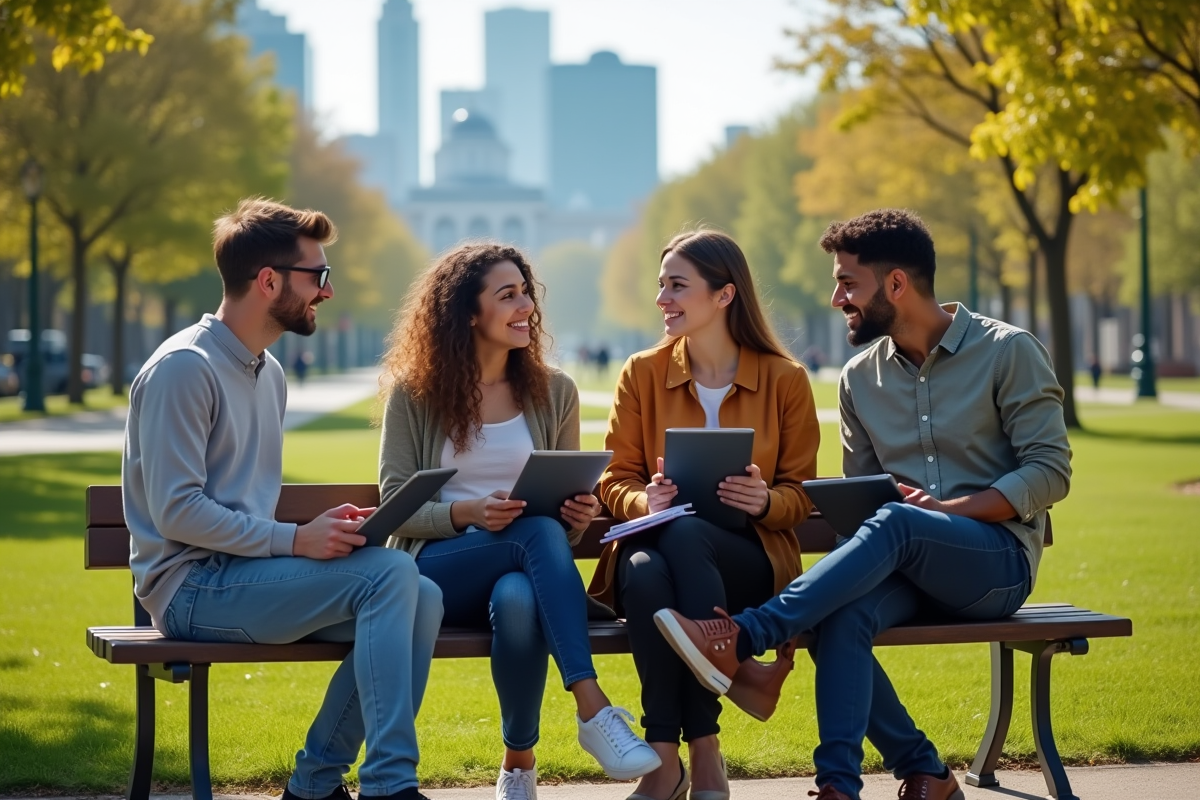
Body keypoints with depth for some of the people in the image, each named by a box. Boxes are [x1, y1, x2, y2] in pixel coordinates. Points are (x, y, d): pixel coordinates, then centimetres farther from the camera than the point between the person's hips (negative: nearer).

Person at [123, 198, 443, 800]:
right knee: (390, 573, -23)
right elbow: (176, 511, -18)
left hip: (244, 570, 9)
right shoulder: (184, 368, -11)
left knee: (420, 598, -11)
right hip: (191, 587, -9)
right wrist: (295, 540, -19)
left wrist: (323, 527, 4)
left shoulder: (268, 372, 18)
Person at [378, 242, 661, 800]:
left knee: (519, 597, -38)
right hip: (436, 571, -2)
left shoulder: (554, 392, 13)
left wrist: (578, 518, -10)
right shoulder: (413, 394, 4)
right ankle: (593, 710, -40)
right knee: (538, 532, -36)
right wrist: (467, 513, -19)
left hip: (521, 572, 2)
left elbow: (564, 517, 16)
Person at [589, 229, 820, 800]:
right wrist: (645, 502, -16)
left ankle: (702, 749, -33)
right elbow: (616, 480, 7)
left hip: (752, 559, -1)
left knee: (684, 535, -37)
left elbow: (799, 494, 7)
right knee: (645, 575, -38)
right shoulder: (642, 374, 8)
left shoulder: (785, 379, 5)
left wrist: (766, 502, -17)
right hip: (657, 543, 1)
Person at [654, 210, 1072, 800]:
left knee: (894, 524, -36)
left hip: (997, 557, -4)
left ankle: (744, 638, -40)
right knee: (839, 616, -31)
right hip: (905, 564, 4)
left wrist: (948, 508, -19)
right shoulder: (860, 378, 13)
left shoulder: (1009, 352, -2)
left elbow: (1050, 471, -8)